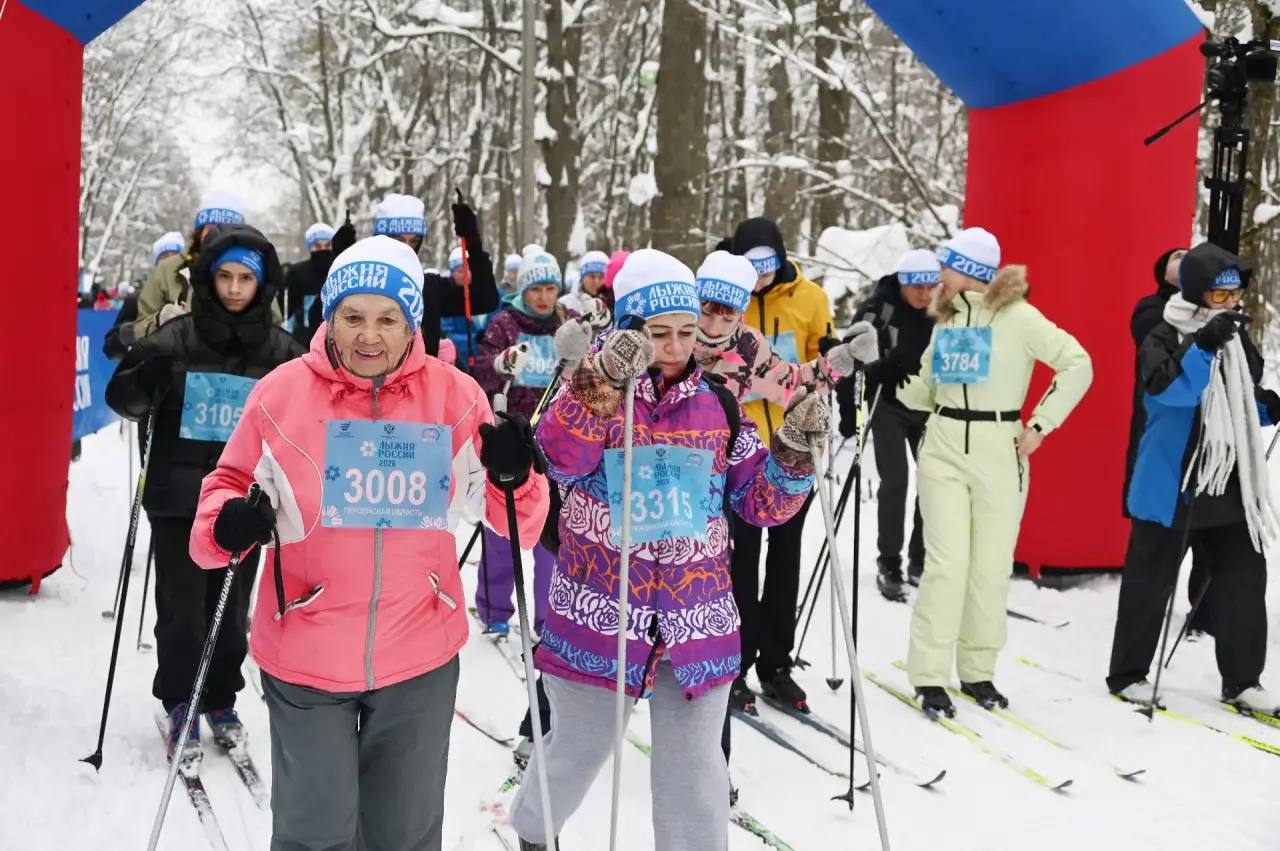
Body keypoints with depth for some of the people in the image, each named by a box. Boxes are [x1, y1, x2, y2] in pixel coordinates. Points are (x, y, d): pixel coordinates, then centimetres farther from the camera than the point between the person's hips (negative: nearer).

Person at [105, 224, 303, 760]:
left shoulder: (280, 351, 2)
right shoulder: (175, 340, -3)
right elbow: (123, 399, 1)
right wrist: (144, 383, -21)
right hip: (179, 498, -2)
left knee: (231, 607, 11)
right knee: (181, 606, 1)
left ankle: (221, 699, 29)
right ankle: (181, 705, 18)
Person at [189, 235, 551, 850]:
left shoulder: (454, 397, -5)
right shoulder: (282, 393, -8)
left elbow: (512, 519, 0)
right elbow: (229, 481, 5)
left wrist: (513, 477, -22)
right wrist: (227, 523, -17)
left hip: (420, 659, 2)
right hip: (306, 655, -1)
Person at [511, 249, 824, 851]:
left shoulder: (719, 402, 5)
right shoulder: (593, 389, -4)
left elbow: (760, 503, 6)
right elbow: (562, 458, -25)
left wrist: (794, 453, -12)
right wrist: (602, 383, -37)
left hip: (695, 618, 2)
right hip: (598, 611, -1)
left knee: (694, 768, 7)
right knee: (579, 749, 17)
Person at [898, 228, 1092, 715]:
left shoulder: (1016, 315, -6)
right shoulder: (945, 319, 11)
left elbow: (1078, 366, -10)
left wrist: (1041, 424, -10)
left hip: (999, 451, -3)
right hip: (943, 450, 3)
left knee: (991, 567, 4)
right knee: (946, 564, -5)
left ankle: (978, 671, 19)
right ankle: (929, 676, 2)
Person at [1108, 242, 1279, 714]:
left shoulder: (1237, 340, 11)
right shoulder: (1165, 338, -10)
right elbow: (1170, 388, -27)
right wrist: (1204, 346, -37)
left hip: (1230, 485, 6)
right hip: (1171, 485, -6)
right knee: (1151, 581, 3)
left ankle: (1241, 679, 16)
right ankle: (1127, 674, 17)